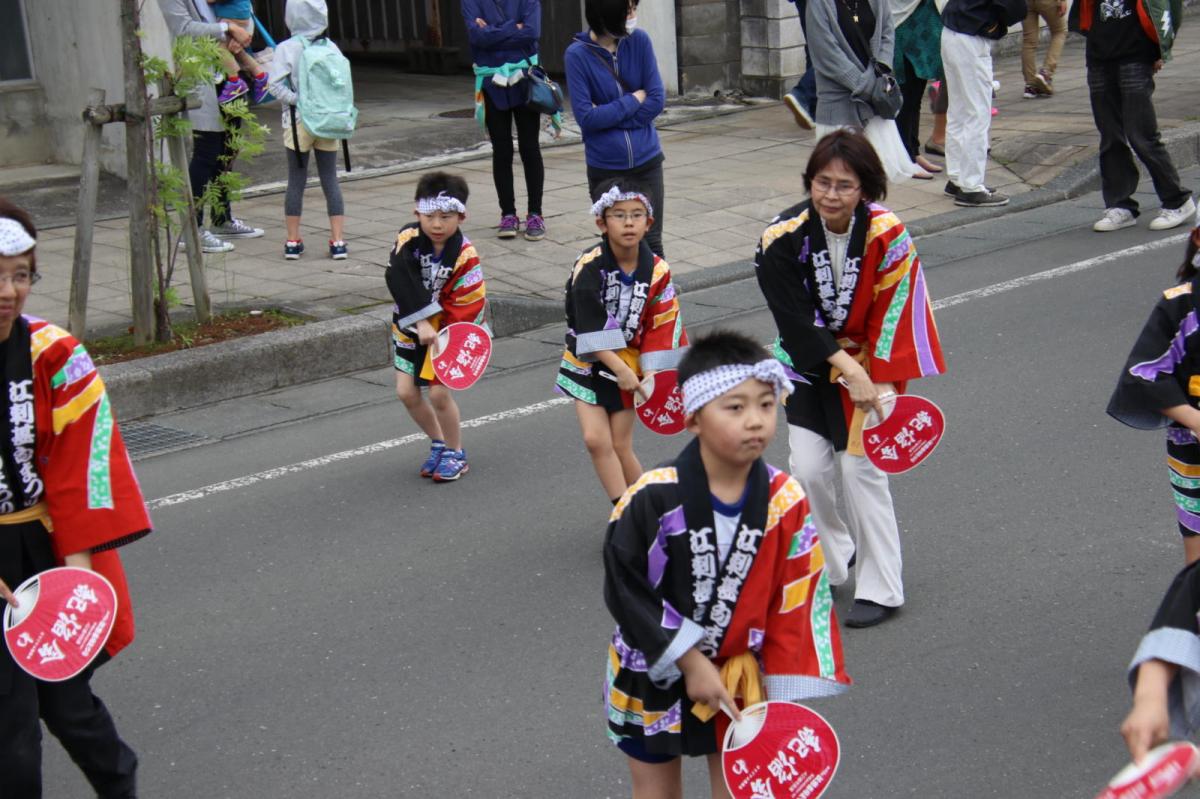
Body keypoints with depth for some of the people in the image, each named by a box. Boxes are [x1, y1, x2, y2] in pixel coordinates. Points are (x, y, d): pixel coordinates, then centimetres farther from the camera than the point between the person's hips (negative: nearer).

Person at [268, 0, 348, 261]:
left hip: (298, 122, -2)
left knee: (296, 181, 6)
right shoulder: (331, 48, 0)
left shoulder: (286, 49, -7)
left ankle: (293, 241, 10)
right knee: (330, 179, 6)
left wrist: (300, 101, -9)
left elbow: (276, 86, -14)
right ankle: (338, 241, 4)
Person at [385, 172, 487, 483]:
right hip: (411, 326, 4)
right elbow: (401, 282, -25)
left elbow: (466, 308, -20)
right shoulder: (408, 239, -14)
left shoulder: (465, 257, -21)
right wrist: (422, 322, -33)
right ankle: (439, 443, 27)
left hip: (447, 329, -4)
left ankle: (455, 453, 13)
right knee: (406, 391, 4)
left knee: (439, 393, -9)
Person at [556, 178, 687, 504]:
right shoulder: (589, 266, -17)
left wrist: (650, 374, -12)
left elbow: (660, 328, -3)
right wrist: (620, 369, -24)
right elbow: (592, 329, -20)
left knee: (620, 447, 2)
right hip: (588, 359, -1)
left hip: (630, 362, 1)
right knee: (596, 439, -10)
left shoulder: (657, 271, -8)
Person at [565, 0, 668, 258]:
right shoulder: (578, 54, -11)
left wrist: (609, 116, -13)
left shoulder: (639, 41, -4)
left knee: (651, 243, 6)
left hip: (646, 161, 2)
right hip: (605, 169, -2)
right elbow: (586, 117, -16)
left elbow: (657, 100, -7)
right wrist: (633, 100, -10)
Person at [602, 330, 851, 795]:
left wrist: (782, 697, -9)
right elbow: (624, 590, -18)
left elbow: (795, 609, -8)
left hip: (738, 679, 2)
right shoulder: (653, 498, -24)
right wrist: (690, 661, -18)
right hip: (654, 680, -2)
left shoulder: (786, 502, -14)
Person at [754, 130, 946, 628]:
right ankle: (831, 561, 23)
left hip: (868, 365, -2)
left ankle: (881, 590, 7)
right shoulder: (784, 237, -18)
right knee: (807, 467, -4)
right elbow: (796, 320, -20)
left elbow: (894, 313, -13)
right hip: (808, 363, 2)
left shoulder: (886, 235, -18)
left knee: (860, 468, -6)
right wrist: (848, 370, -26)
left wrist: (881, 383, -18)